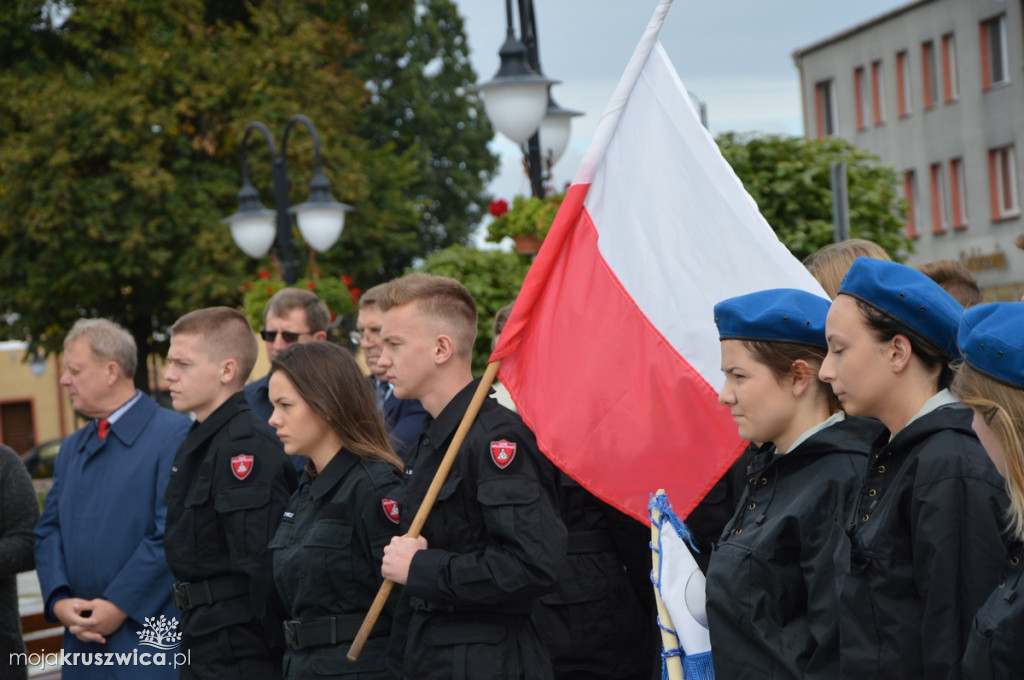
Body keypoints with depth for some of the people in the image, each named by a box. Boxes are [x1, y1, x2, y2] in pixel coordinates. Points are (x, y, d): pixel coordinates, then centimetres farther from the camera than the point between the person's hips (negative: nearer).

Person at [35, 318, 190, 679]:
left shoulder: (174, 435, -7)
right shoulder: (71, 448, 18)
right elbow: (48, 530, 14)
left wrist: (120, 606, -14)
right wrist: (59, 599, -3)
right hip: (82, 640, 7)